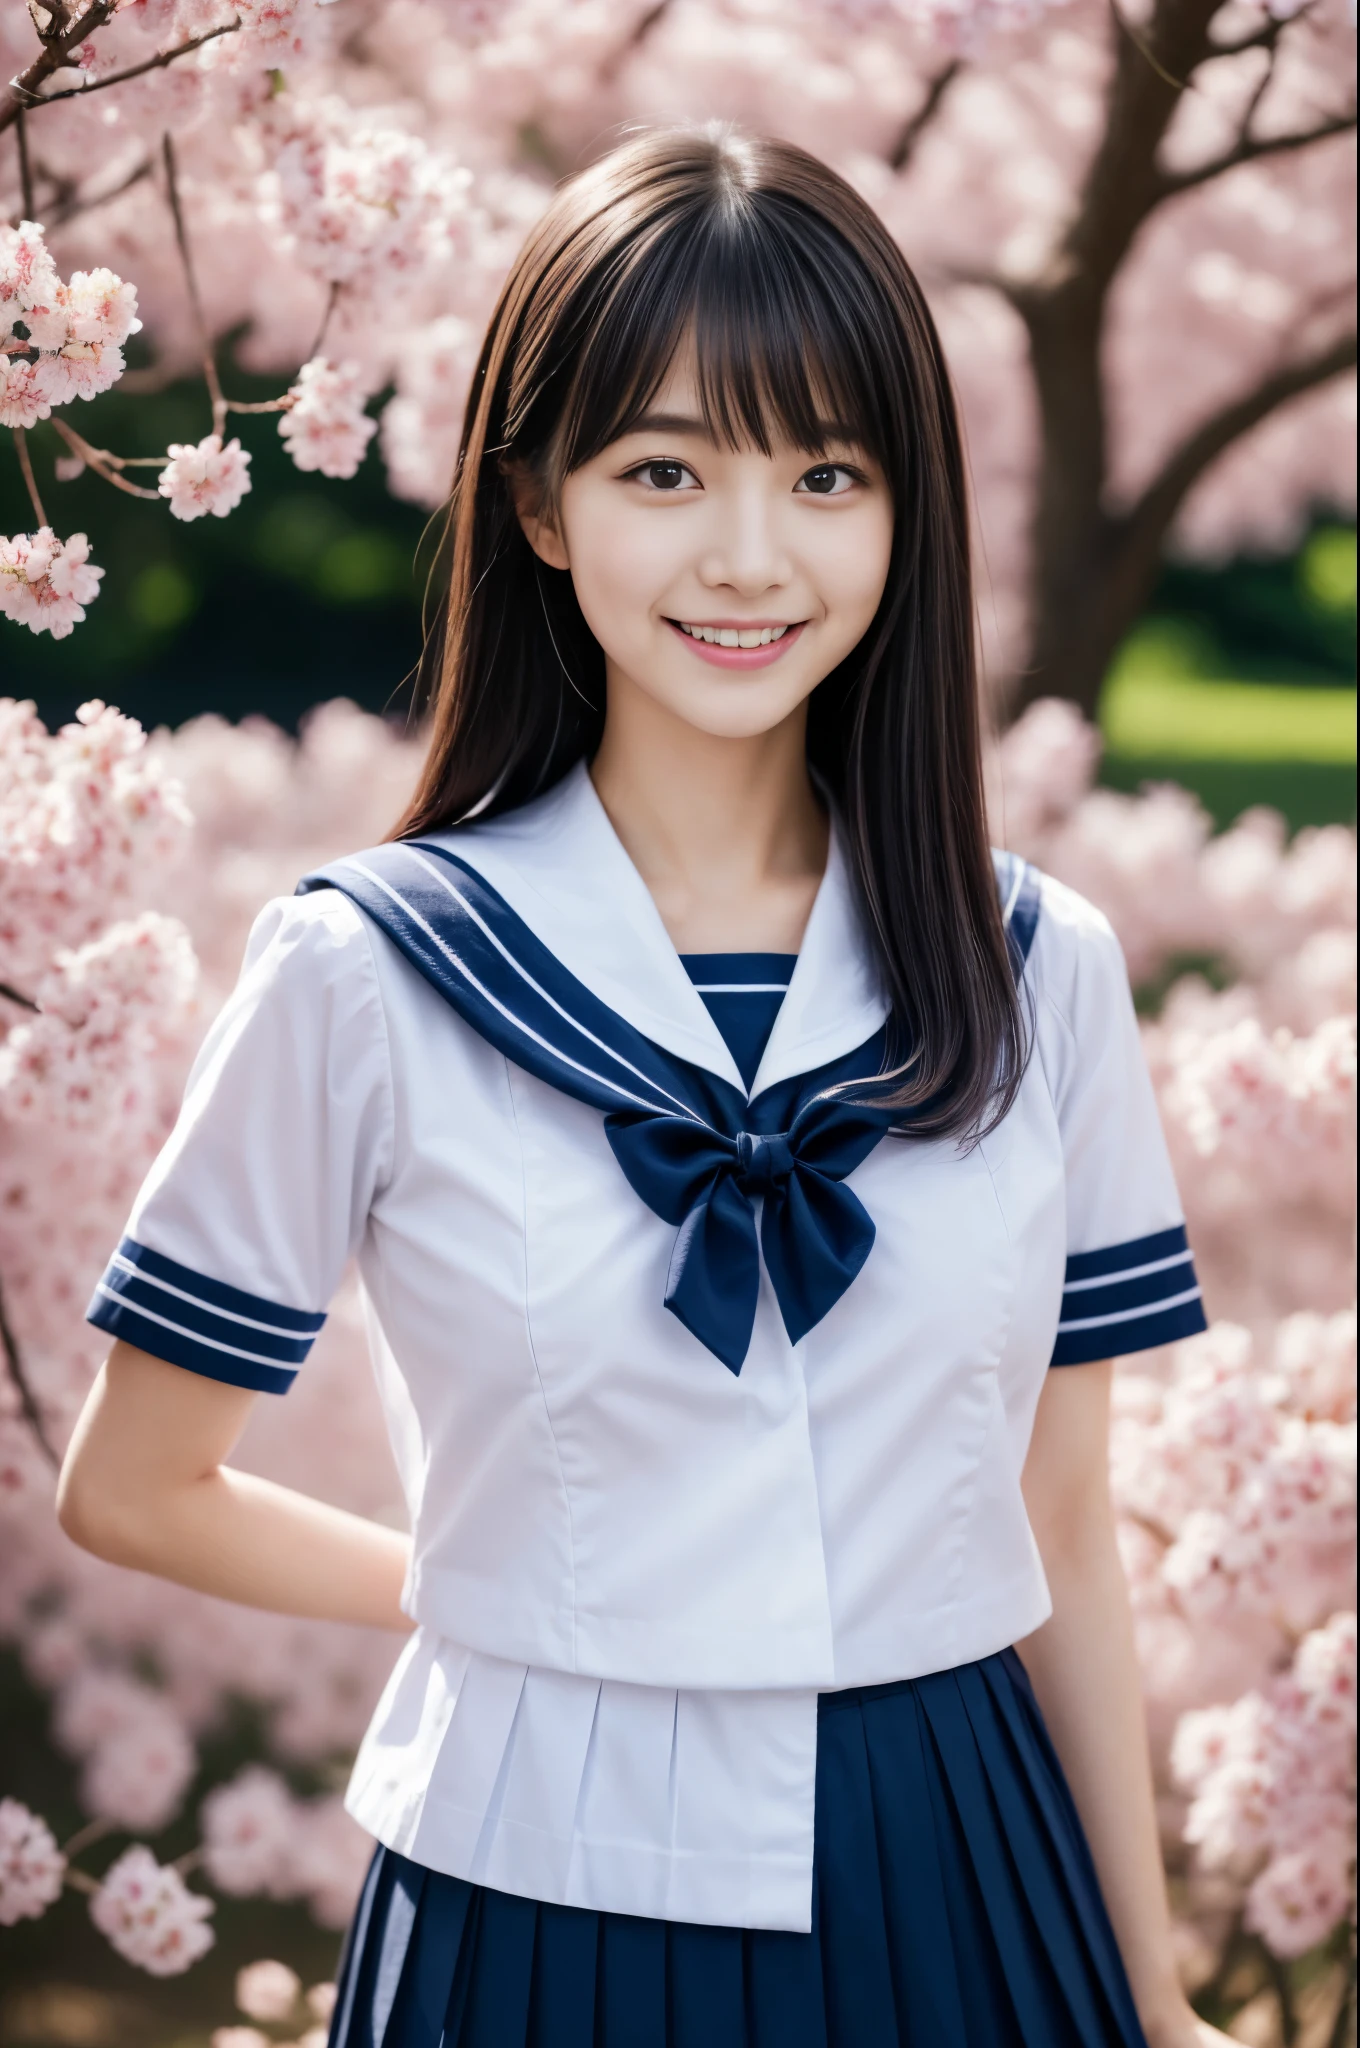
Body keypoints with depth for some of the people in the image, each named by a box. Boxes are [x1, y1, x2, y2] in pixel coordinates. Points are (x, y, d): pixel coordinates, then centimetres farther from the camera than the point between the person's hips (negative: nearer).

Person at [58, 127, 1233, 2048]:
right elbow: (135, 1487, 1)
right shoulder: (366, 974, -9)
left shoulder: (1043, 974, 0)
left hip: (967, 1888, 3)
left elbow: (1062, 1539, 6)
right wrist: (507, 1597, 9)